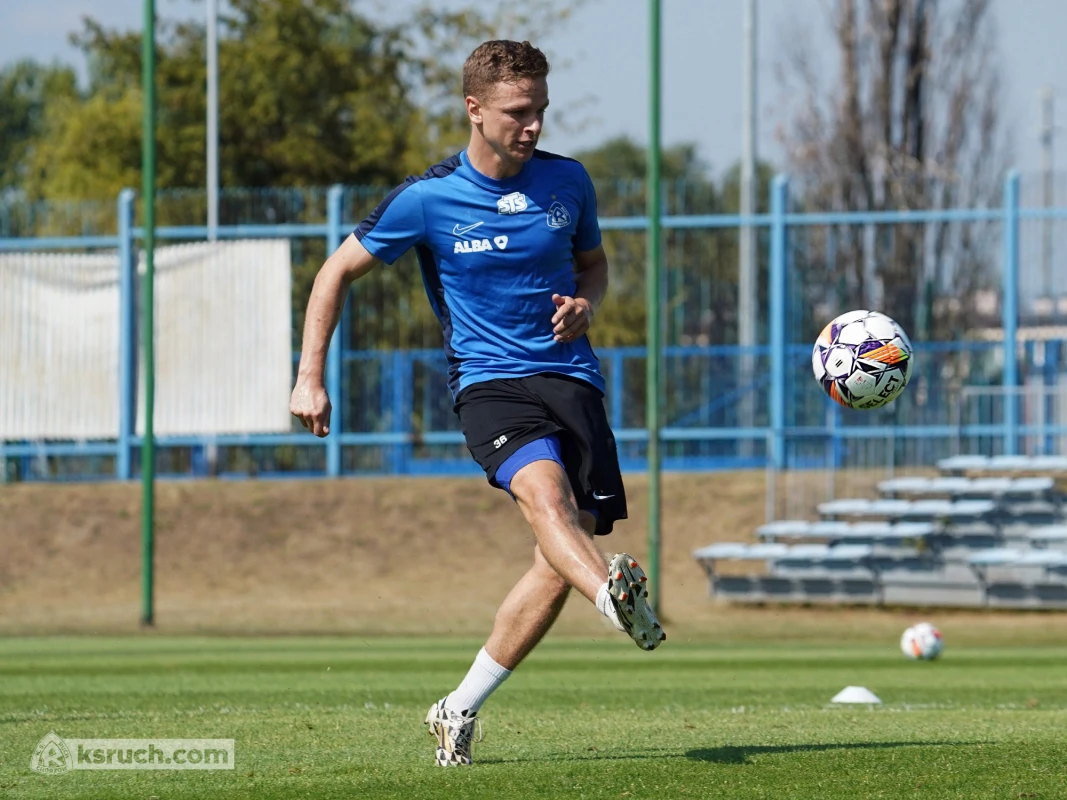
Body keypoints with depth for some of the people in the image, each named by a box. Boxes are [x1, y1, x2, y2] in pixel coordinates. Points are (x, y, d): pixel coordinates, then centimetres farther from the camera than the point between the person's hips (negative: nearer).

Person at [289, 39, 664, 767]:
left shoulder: (567, 182, 6)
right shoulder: (428, 199, -4)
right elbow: (338, 272, 7)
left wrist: (586, 304, 0)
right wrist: (310, 378, 3)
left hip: (570, 374, 4)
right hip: (488, 379, -4)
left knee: (561, 561, -7)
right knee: (545, 491, -34)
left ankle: (460, 709, 8)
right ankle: (617, 598, -64)